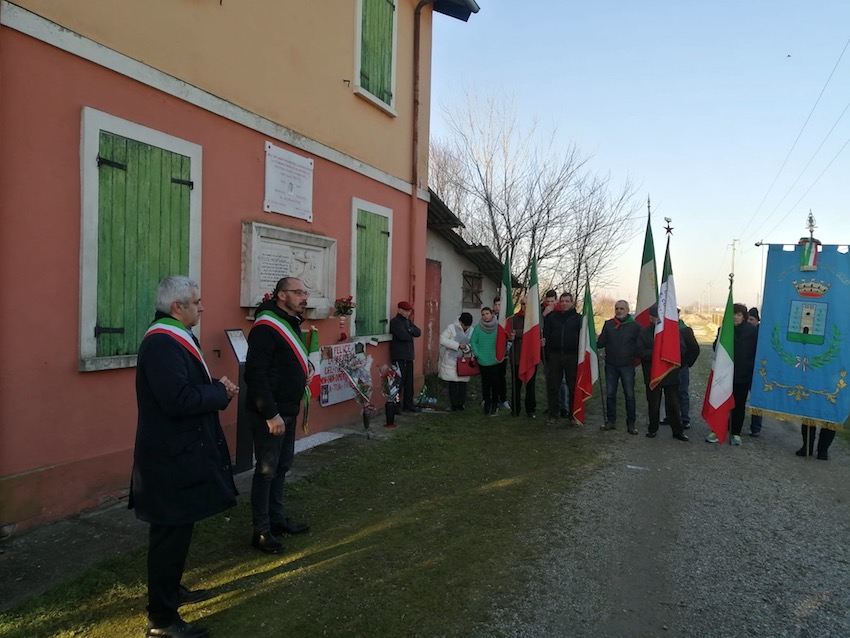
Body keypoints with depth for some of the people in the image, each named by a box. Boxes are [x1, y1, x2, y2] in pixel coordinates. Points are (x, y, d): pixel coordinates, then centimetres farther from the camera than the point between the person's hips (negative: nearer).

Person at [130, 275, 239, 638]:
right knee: (171, 534, 2)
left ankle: (169, 590, 41)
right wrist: (222, 392, -17)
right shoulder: (161, 343, -23)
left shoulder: (176, 338, 11)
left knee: (176, 530, 23)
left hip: (180, 449, 11)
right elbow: (178, 399, -31)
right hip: (172, 455, -11)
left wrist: (217, 387, -2)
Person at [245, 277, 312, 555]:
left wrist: (304, 375, 8)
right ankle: (261, 531, 13)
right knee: (267, 470, 1)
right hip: (269, 414, -10)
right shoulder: (266, 328, -20)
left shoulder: (290, 323, 12)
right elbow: (255, 374, -25)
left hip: (288, 410, 10)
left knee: (282, 466, 18)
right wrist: (271, 414, -24)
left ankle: (277, 518, 31)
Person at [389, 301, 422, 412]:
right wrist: (411, 335, -2)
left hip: (408, 355, 8)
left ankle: (408, 404, 20)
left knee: (409, 381, 12)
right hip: (399, 356, -8)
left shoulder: (408, 321, 18)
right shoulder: (395, 321, -9)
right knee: (399, 381, -5)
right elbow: (403, 335, -22)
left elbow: (418, 332, 5)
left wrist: (410, 330, -14)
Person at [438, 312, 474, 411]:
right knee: (453, 383, 1)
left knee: (463, 382, 6)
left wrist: (467, 347, -18)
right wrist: (457, 345, -22)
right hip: (451, 361, -3)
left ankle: (460, 403, 18)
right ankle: (454, 404, 10)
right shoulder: (452, 328, -9)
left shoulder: (471, 331, 4)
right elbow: (443, 339, -18)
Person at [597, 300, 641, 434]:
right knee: (610, 394, 9)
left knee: (629, 395, 2)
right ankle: (611, 421, 20)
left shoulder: (635, 326, -2)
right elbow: (601, 343, 3)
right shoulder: (608, 324, 5)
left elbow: (639, 346, 1)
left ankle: (631, 424, 11)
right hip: (610, 365, 3)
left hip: (627, 365, -2)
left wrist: (633, 357, -12)